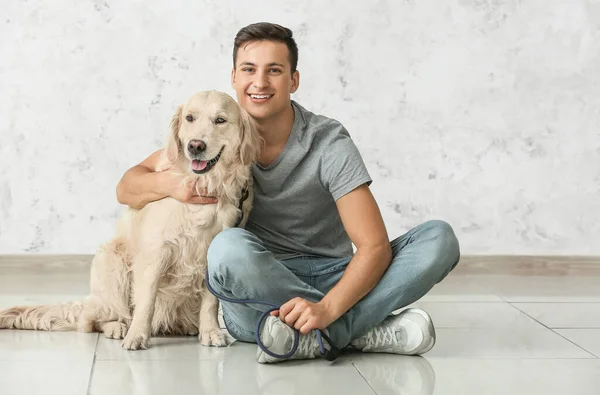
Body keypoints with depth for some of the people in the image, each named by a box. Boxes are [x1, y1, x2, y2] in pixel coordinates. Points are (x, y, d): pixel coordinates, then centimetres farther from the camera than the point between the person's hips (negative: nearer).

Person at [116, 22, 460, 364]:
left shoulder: (329, 143, -9)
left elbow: (375, 245, -16)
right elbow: (127, 188, 2)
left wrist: (326, 308, -34)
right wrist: (169, 184, -23)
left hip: (330, 282, 0)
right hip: (253, 295, 1)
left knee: (439, 239, -21)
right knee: (228, 248, -35)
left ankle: (316, 336, -31)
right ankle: (366, 332, -26)